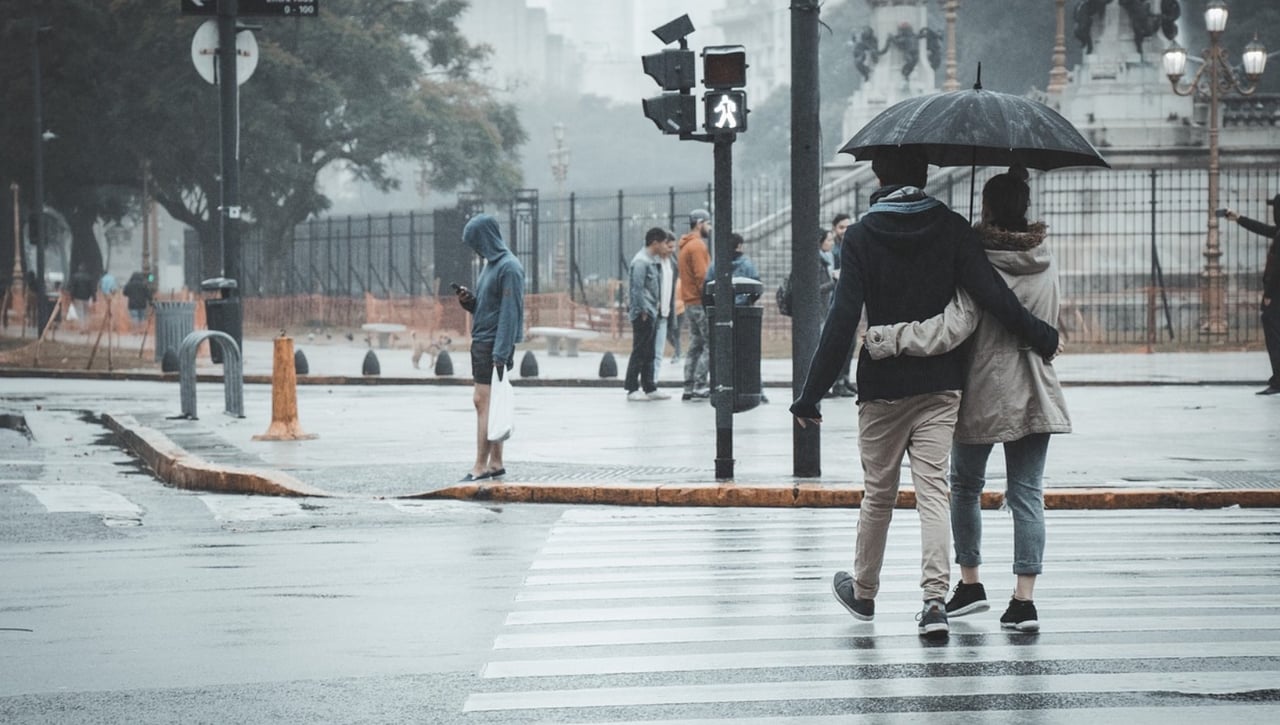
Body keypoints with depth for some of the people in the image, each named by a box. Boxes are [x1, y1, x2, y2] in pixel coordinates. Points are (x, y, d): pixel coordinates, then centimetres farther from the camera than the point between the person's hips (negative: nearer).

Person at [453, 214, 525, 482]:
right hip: (481, 342, 10)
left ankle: (481, 466, -9)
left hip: (495, 346, -10)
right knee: (486, 403, 11)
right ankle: (496, 463, 16)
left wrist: (500, 354, -23)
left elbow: (510, 312, -19)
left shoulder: (509, 268, -15)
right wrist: (469, 300, 2)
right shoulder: (491, 264, 15)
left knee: (484, 402, -9)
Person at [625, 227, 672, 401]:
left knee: (649, 353, 13)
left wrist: (657, 305, 13)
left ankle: (649, 388, 17)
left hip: (651, 313, 10)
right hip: (643, 314, -10)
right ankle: (632, 389, -2)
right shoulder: (641, 261, -15)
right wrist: (643, 311, -18)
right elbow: (637, 288, -19)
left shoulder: (654, 261, 15)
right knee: (639, 352, -6)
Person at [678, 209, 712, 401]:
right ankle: (700, 387, -13)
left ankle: (689, 388, 10)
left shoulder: (686, 246, 19)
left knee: (695, 345, 11)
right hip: (700, 303, -10)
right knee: (710, 345, -9)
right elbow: (702, 276, -19)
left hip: (690, 303, 10)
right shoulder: (697, 246, -12)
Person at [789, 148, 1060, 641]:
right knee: (933, 490, -2)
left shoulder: (861, 236, -5)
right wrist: (1042, 338, 2)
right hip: (941, 383, 1)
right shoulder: (950, 228, -1)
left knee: (878, 492, 13)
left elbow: (843, 321, -9)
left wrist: (811, 394, -7)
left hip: (882, 385, -1)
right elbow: (991, 295, -10)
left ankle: (863, 592, 30)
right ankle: (935, 597, -16)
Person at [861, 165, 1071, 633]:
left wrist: (890, 338, -25)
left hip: (982, 393, -4)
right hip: (1035, 396, 4)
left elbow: (953, 327, -26)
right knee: (1027, 494, 3)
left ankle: (970, 584, 22)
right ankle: (1024, 599, -4)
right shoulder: (1044, 263, 3)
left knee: (965, 486, 16)